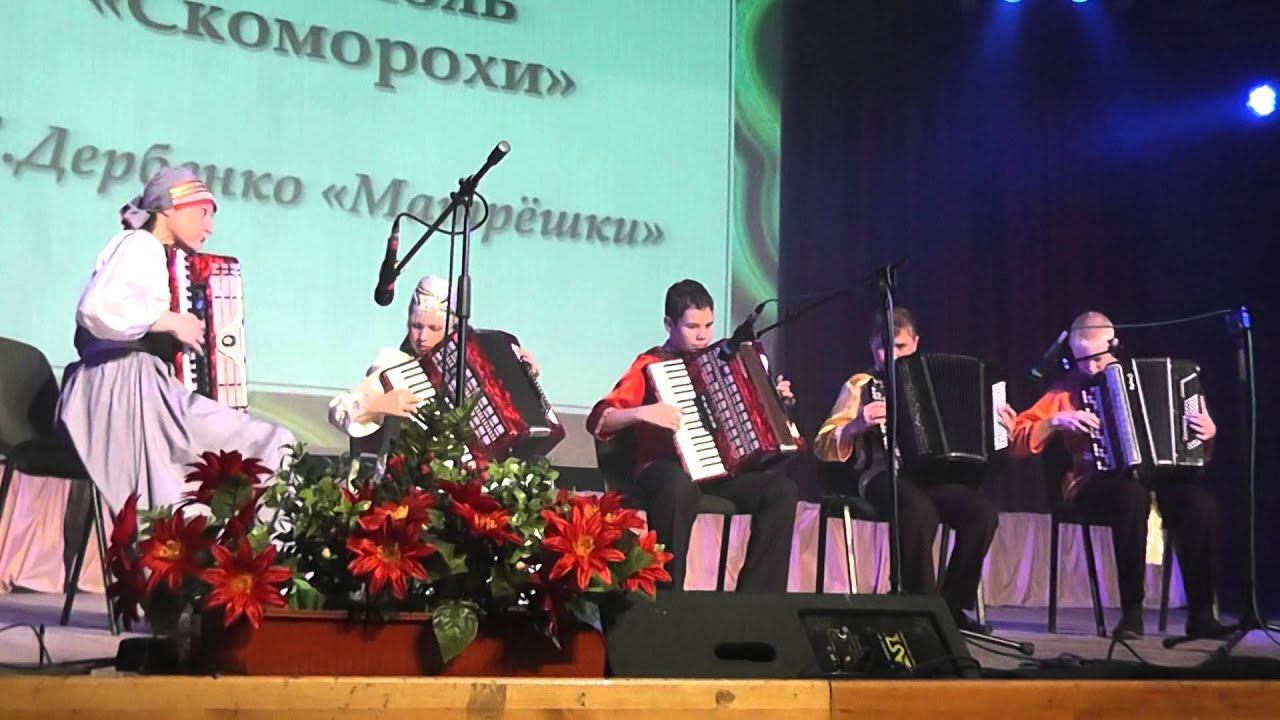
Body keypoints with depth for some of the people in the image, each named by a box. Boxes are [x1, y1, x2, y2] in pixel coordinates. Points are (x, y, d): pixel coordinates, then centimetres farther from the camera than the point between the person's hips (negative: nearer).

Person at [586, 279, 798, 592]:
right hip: (663, 470, -6)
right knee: (680, 486, -41)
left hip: (716, 471, 6)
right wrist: (643, 413, -28)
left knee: (781, 489, -15)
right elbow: (598, 421, -13)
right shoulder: (650, 366, -3)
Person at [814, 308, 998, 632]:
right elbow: (823, 447, 3)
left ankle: (953, 605, -10)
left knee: (983, 512, -26)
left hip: (934, 474, 4)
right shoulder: (860, 385, 11)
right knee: (921, 511, -38)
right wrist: (857, 425, -15)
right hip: (885, 475, -4)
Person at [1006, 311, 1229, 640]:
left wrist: (1206, 431, 1)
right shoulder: (1067, 389, 10)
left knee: (1201, 503, -29)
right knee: (1133, 496, -38)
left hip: (1153, 477, 3)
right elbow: (1017, 440, 4)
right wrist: (1057, 421, -11)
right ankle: (1131, 612, -28)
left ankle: (1200, 614, -20)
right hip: (1095, 485, -3)